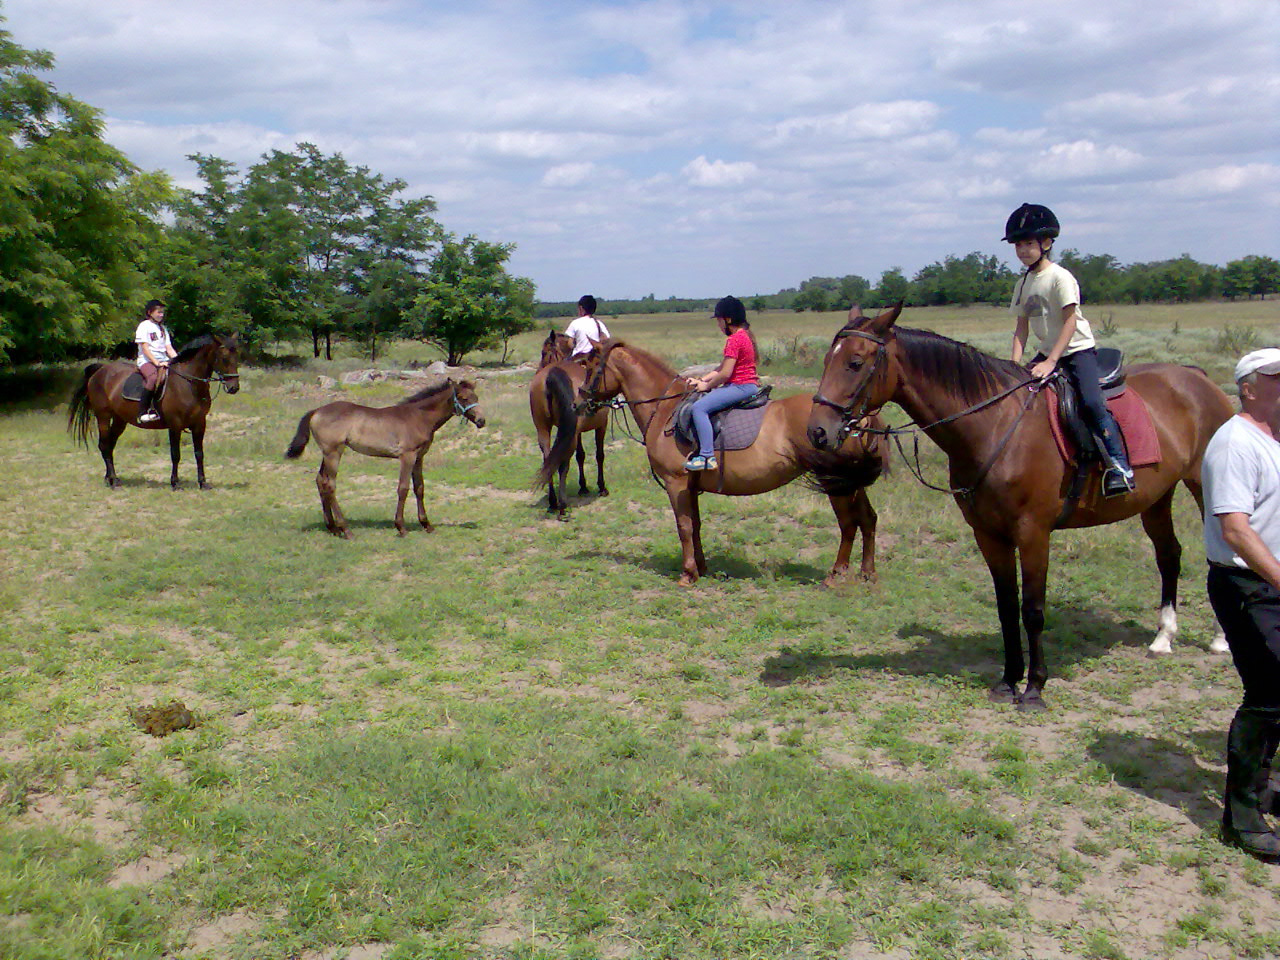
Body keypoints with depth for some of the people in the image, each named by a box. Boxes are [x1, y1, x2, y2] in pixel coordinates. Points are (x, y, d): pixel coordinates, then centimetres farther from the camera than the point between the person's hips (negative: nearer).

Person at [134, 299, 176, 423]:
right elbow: (145, 349, -8)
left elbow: (169, 348, 15)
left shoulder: (163, 328, 21)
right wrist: (157, 363, -18)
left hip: (163, 361, 7)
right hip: (147, 361, -7)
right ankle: (142, 412, -34)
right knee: (154, 378, -36)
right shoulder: (144, 326, 1)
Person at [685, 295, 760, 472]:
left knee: (699, 407, -21)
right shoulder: (745, 335, 15)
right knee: (702, 404, 22)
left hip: (740, 387, -11)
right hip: (749, 385, 11)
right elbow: (722, 367, 18)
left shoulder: (734, 339, -17)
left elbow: (725, 373, -20)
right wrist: (702, 380, 13)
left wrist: (706, 386, -5)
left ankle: (707, 457, -25)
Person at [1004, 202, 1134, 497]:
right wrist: (1015, 365, -9)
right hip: (1046, 352, 8)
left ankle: (1120, 465, -20)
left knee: (1091, 401, -24)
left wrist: (1051, 362, -26)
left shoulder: (1060, 277, -13)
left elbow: (1070, 321, -19)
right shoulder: (1023, 283, 7)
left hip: (1078, 349, -7)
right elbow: (1021, 327, 6)